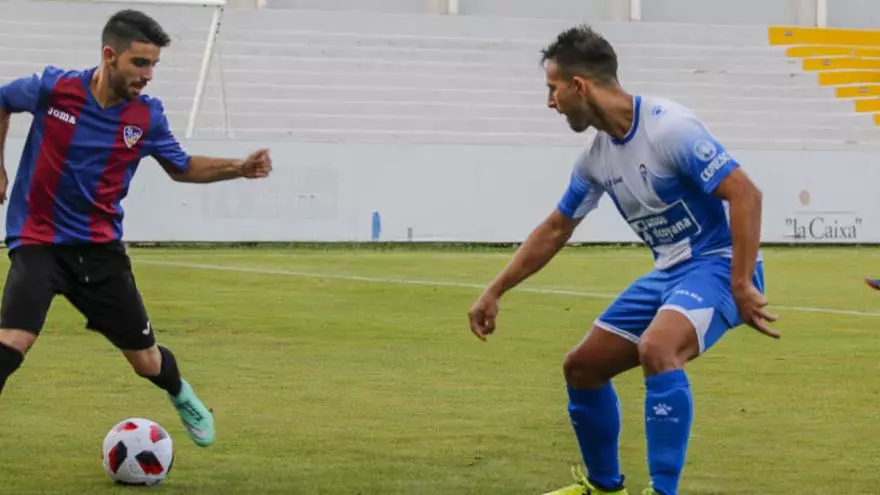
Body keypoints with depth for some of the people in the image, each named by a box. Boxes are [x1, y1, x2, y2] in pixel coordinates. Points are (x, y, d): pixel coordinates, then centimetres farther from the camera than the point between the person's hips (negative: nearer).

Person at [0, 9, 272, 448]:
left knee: (146, 360, 11)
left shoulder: (148, 117, -5)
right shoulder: (53, 88, -14)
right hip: (39, 242, -3)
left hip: (100, 249, 3)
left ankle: (181, 397, 46)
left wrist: (239, 168, -2)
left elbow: (181, 167, 12)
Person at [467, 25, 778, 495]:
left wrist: (742, 286, -27)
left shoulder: (669, 129, -21)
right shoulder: (595, 158, 6)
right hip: (668, 272, 9)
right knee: (582, 366, 9)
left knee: (656, 349, -35)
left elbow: (745, 194, -24)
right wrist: (495, 291, 19)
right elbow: (554, 230, 19)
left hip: (717, 264, -9)